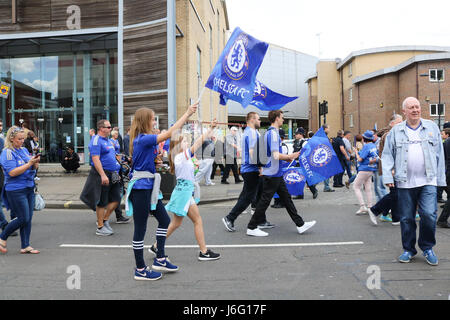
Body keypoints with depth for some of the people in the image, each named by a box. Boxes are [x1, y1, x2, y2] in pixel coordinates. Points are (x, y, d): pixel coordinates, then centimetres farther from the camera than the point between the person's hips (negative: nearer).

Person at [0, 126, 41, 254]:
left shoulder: (24, 150, 11)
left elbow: (33, 168, 16)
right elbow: (13, 172, -20)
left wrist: (35, 162, -6)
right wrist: (29, 163, -21)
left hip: (29, 188, 7)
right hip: (16, 190, -7)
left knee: (28, 219, 8)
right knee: (23, 219, -5)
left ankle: (25, 246, 16)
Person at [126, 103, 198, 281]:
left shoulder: (145, 139, 12)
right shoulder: (143, 139, -18)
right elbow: (169, 134, -23)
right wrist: (187, 113, -18)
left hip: (149, 187, 11)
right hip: (141, 188, -11)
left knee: (164, 220, 16)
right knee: (141, 228, 1)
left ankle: (160, 259, 27)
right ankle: (140, 270, 15)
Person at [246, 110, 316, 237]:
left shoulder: (271, 132, 15)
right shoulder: (273, 133, -18)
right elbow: (276, 155, -26)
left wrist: (286, 158, 15)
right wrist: (290, 156, -12)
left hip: (276, 174, 10)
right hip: (272, 174, -10)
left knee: (286, 198, 12)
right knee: (265, 201, -2)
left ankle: (300, 224, 19)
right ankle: (252, 228, 8)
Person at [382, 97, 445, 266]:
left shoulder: (432, 127, 10)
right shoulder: (396, 131, 7)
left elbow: (439, 155, 11)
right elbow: (387, 155, 7)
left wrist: (440, 179, 6)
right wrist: (388, 177, -4)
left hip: (428, 181, 0)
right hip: (405, 182, 0)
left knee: (429, 215, -8)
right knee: (406, 218, 6)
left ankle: (427, 248, 15)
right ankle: (408, 249, 23)